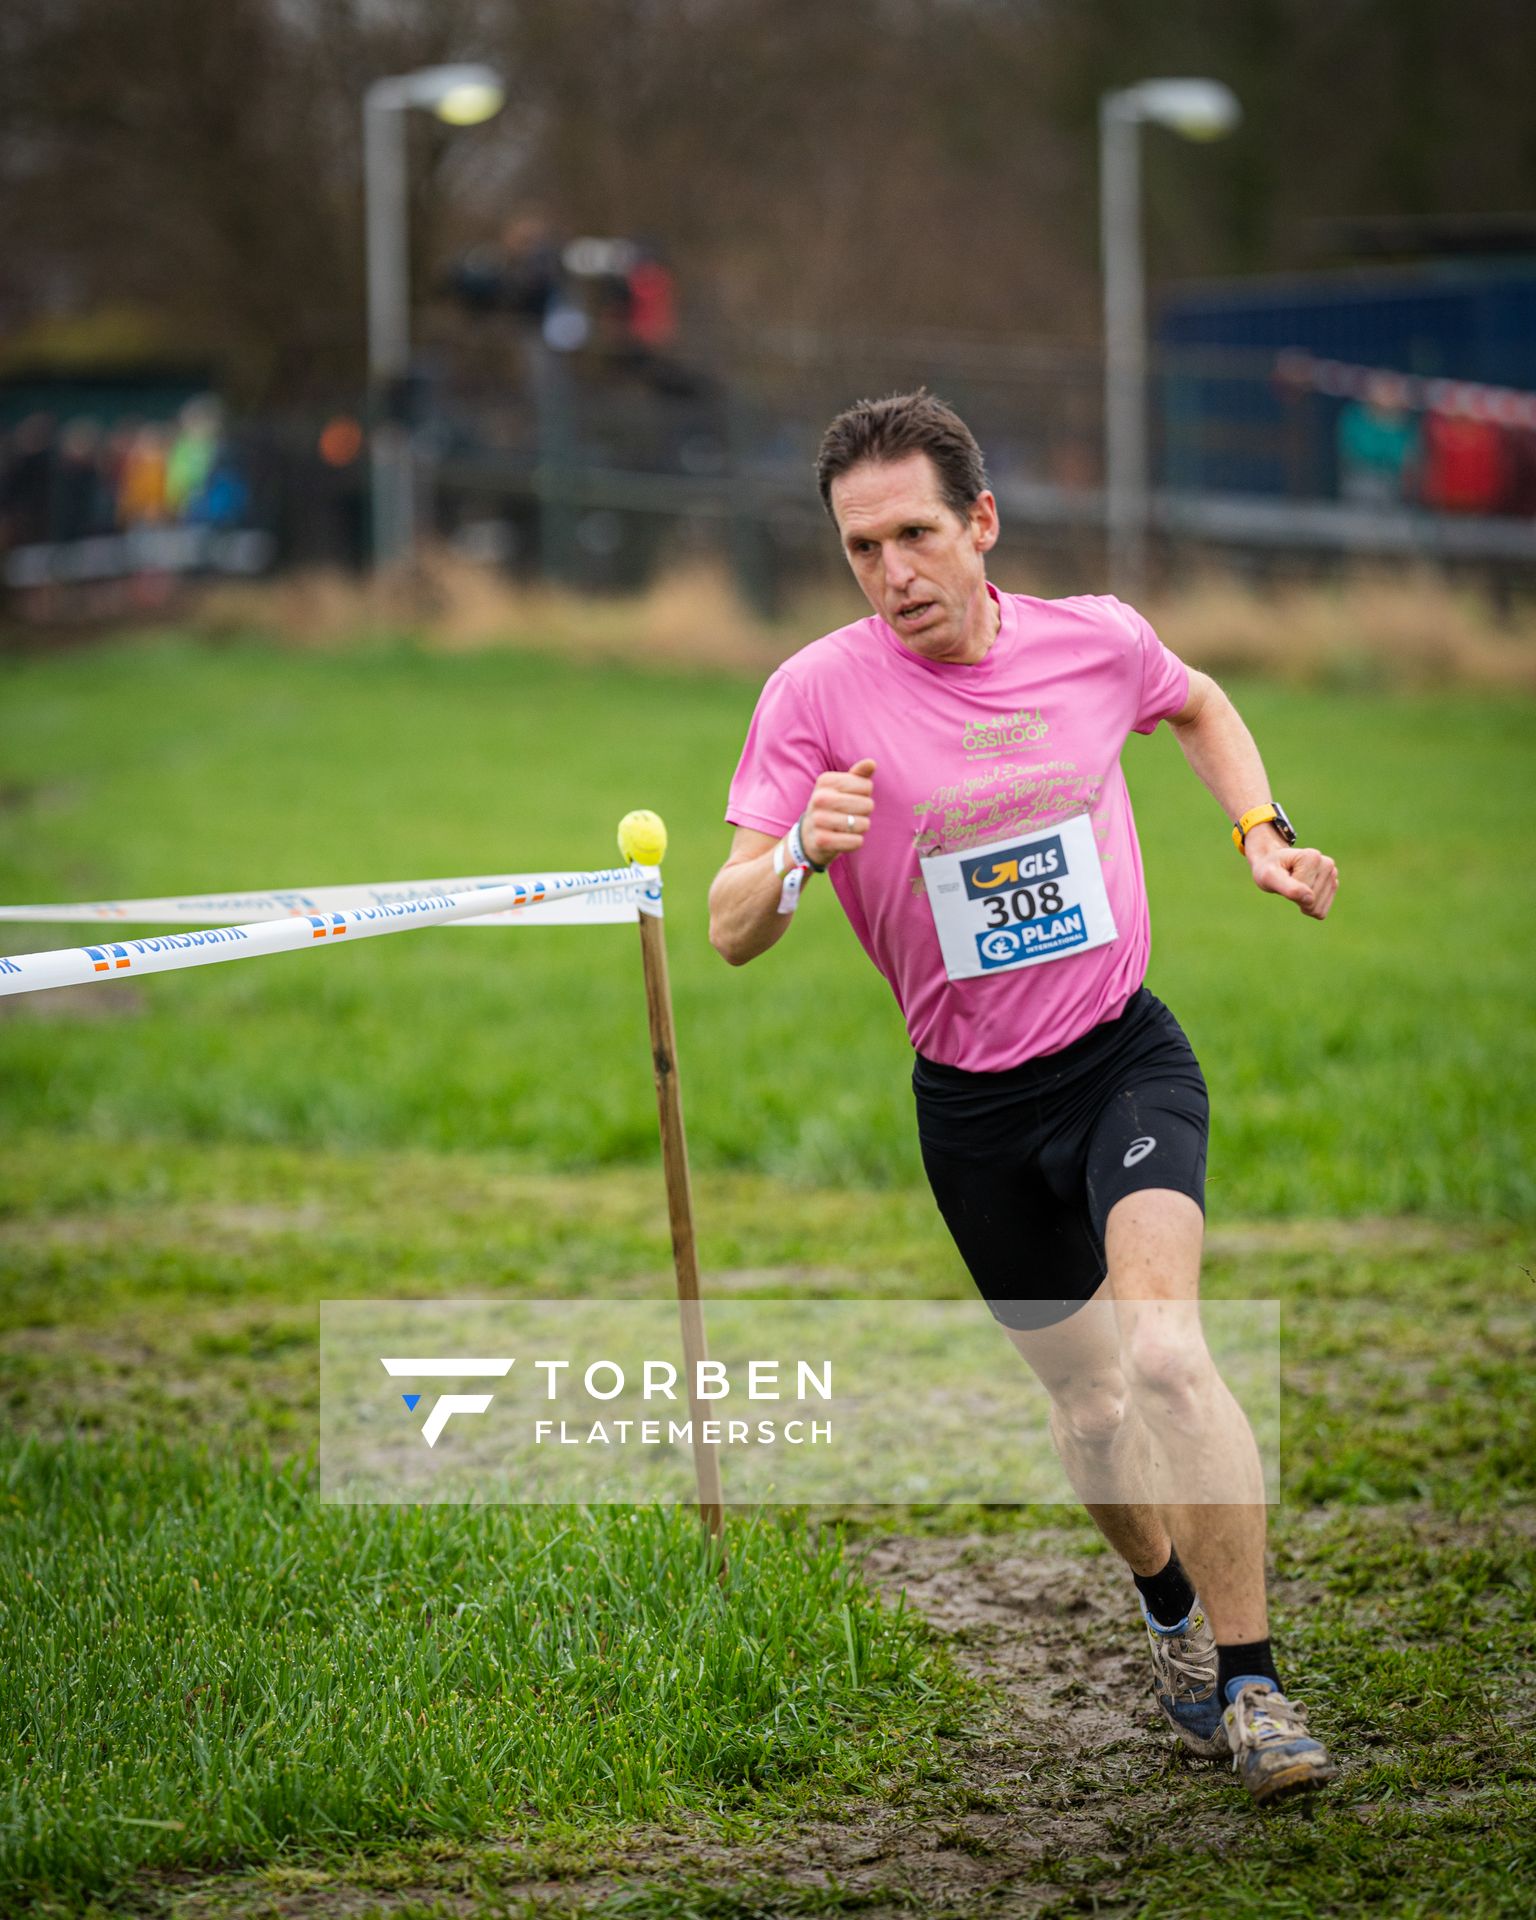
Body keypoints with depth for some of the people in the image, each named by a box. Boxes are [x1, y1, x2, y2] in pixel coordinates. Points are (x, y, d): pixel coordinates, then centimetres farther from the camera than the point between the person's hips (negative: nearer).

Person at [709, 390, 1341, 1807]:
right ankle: (1175, 1611, 41)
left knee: (1160, 1348, -23)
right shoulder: (818, 694, -13)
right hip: (971, 1104, 1)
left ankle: (1251, 1681, -16)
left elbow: (1198, 704, 19)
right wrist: (801, 854, -37)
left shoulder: (1095, 639, -7)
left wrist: (1263, 832, 5)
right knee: (1085, 1394, 12)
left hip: (1124, 1058, -1)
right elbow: (733, 931, -16)